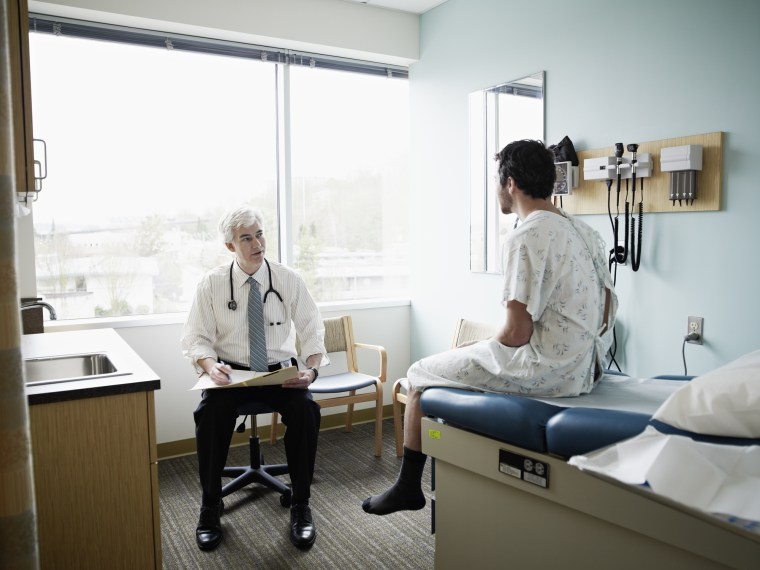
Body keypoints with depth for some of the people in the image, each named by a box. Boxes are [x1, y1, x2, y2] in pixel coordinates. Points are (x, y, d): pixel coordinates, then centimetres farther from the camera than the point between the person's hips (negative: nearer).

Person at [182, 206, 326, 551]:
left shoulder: (288, 280, -3)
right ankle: (210, 507, -5)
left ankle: (300, 506, -8)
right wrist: (209, 364, -23)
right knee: (209, 414, -30)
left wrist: (312, 368, -20)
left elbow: (313, 332, -1)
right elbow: (196, 338, -1)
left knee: (306, 409, -29)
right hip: (230, 373, 0)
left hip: (280, 372, 0)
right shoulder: (212, 283, -3)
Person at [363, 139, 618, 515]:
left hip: (546, 370, -9)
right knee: (473, 350, 29)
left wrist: (481, 347, -1)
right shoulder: (585, 232, 9)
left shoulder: (525, 237, -19)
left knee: (420, 374, 6)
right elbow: (607, 312, 13)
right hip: (584, 367, 10)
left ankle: (408, 486, 20)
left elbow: (516, 333, -22)